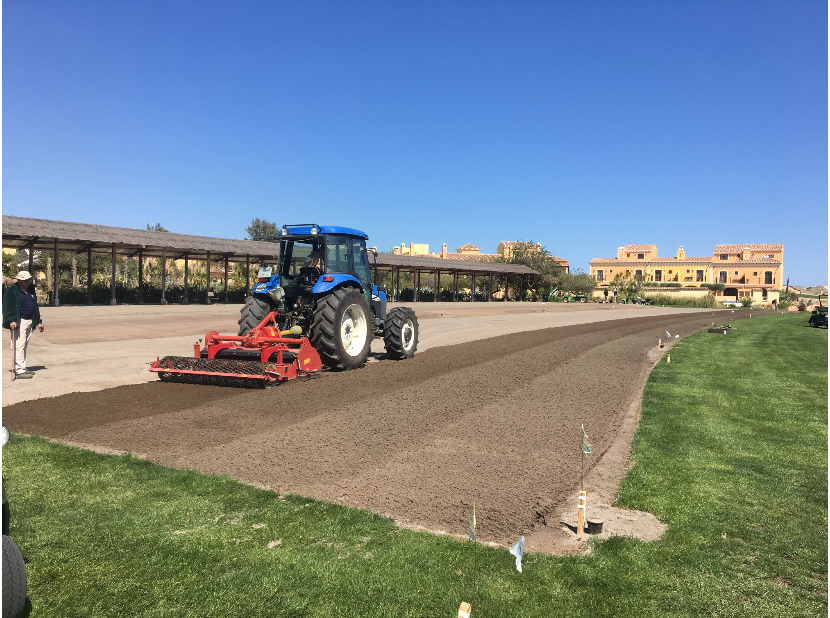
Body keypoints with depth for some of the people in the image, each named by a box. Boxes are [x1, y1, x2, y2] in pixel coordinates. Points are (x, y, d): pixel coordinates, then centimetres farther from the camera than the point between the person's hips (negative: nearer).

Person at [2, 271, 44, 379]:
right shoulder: (11, 291, -5)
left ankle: (22, 368, 20)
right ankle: (19, 371, -10)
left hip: (30, 322, 8)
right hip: (19, 322, -8)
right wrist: (11, 320, -23)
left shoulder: (31, 291, 18)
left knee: (24, 346, 13)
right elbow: (7, 307, -12)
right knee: (19, 346, -11)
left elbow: (36, 307, 24)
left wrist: (39, 321, 21)